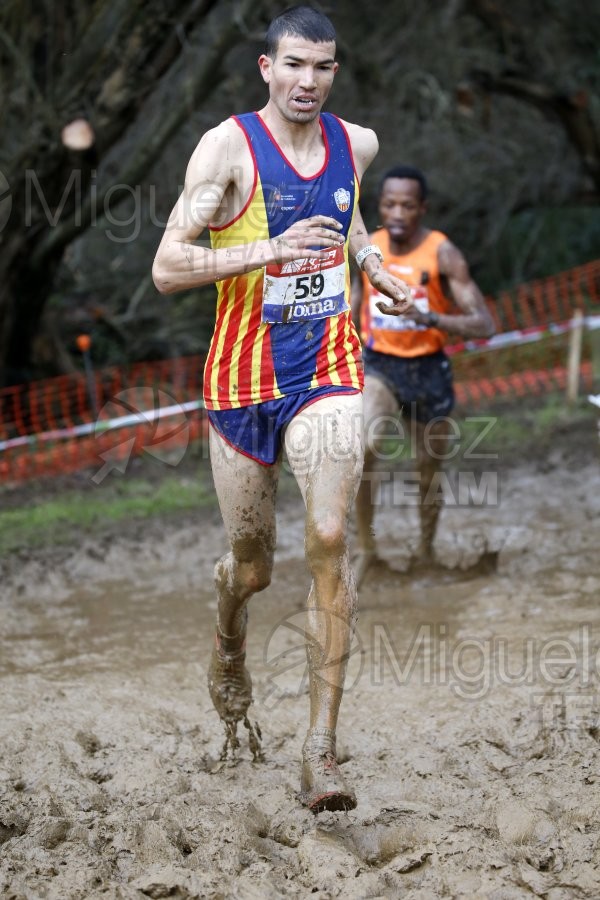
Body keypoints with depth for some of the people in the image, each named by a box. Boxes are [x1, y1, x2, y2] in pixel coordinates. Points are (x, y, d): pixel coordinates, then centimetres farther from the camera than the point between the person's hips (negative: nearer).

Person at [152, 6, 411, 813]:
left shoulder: (357, 144, 6)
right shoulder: (229, 148, -10)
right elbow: (166, 267, -16)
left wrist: (374, 266, 14)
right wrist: (269, 251, -27)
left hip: (328, 369, 2)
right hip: (244, 378, -2)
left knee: (330, 543, -17)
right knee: (251, 564, 10)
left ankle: (321, 746, -14)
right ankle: (229, 657, 46)